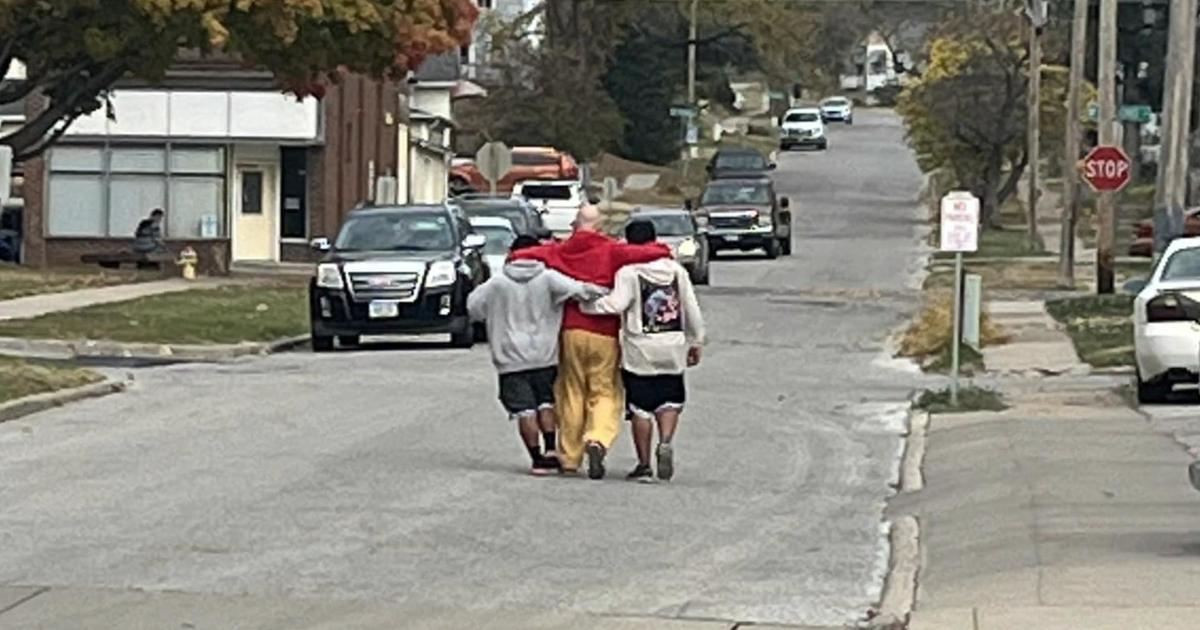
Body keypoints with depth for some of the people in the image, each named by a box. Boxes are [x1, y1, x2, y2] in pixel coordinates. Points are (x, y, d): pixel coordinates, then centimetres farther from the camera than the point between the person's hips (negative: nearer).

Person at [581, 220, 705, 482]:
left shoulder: (629, 273, -10)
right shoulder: (676, 270, 6)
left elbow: (616, 303, -24)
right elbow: (692, 310, 8)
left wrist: (585, 303, -17)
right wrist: (695, 342, 18)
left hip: (640, 351, -3)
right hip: (672, 347, 4)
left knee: (640, 407, 5)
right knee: (669, 400, 18)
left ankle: (644, 464, 6)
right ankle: (666, 442, -8)